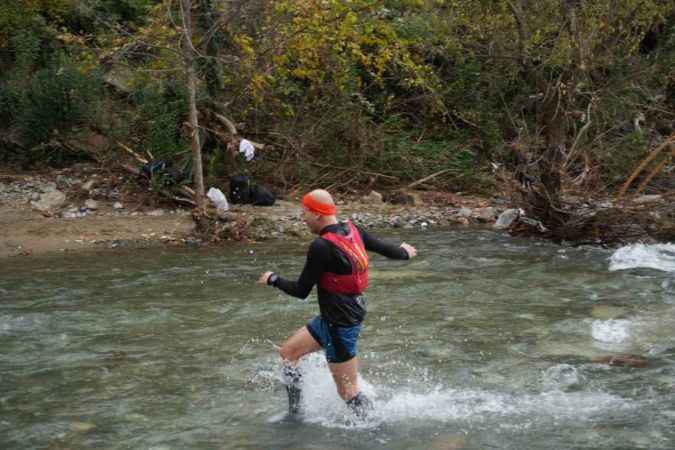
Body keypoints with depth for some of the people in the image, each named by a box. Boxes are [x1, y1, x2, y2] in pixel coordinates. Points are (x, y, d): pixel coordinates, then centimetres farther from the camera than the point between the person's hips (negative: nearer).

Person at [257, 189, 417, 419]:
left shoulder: (321, 247, -25)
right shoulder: (353, 230, -2)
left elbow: (301, 291, -17)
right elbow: (383, 247, 11)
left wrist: (273, 279, 1)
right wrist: (404, 252, 34)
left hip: (340, 324, -10)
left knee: (347, 391, 1)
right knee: (287, 353, 16)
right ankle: (294, 411, 25)